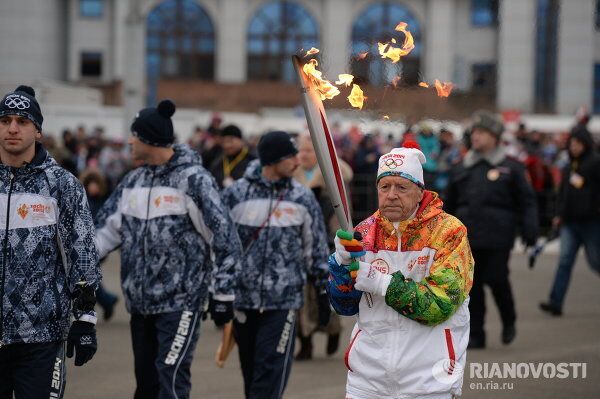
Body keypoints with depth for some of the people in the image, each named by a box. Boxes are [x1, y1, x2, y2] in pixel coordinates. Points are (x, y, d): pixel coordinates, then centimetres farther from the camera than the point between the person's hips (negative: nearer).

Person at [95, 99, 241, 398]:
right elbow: (107, 230, 15)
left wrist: (223, 293, -10)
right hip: (140, 302, 7)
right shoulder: (133, 181, 11)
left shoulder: (192, 179, -10)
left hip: (180, 300, -7)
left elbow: (225, 238, -9)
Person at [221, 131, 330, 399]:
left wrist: (323, 293, 8)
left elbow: (316, 248, 9)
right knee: (250, 373, 13)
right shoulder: (235, 194, -2)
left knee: (271, 374, -9)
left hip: (284, 300, -1)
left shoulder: (302, 198, 1)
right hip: (242, 299, 1)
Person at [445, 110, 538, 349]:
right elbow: (450, 204, 19)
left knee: (496, 280, -5)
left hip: (497, 239, -4)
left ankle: (509, 322, 22)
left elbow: (527, 201, 3)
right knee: (471, 285, 2)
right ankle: (475, 335, 10)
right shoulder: (461, 169, 14)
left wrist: (529, 230, -7)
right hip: (467, 237, 4)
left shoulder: (510, 168, 4)